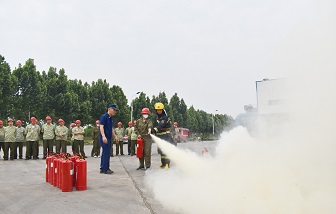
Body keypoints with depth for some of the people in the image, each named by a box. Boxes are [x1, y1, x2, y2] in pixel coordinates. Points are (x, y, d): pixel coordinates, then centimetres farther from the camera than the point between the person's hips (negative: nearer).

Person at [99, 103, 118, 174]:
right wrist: (103, 136, -29)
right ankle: (105, 169, 0)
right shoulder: (104, 117, -11)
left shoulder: (111, 118, 16)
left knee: (105, 153, 13)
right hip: (104, 138, -9)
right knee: (106, 153, -7)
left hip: (109, 138, 9)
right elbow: (101, 127, -19)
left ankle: (102, 168, 21)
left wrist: (115, 136, 21)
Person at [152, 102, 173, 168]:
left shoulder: (165, 117, -15)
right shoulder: (156, 117, 11)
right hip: (159, 136, 8)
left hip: (166, 135, -8)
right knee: (160, 149, 11)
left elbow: (161, 125, -29)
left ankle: (167, 163, -9)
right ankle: (163, 163, 22)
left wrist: (154, 130, -41)